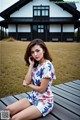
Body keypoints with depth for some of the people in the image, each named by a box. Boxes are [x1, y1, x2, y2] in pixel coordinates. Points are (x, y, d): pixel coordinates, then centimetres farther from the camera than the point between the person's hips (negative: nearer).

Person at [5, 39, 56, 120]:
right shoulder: (36, 65, 4)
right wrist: (31, 65, -9)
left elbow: (41, 89, -19)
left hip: (44, 101, -7)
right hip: (33, 97, 7)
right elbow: (27, 81, -6)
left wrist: (27, 85, -2)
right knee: (8, 110, -3)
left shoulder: (47, 65, -21)